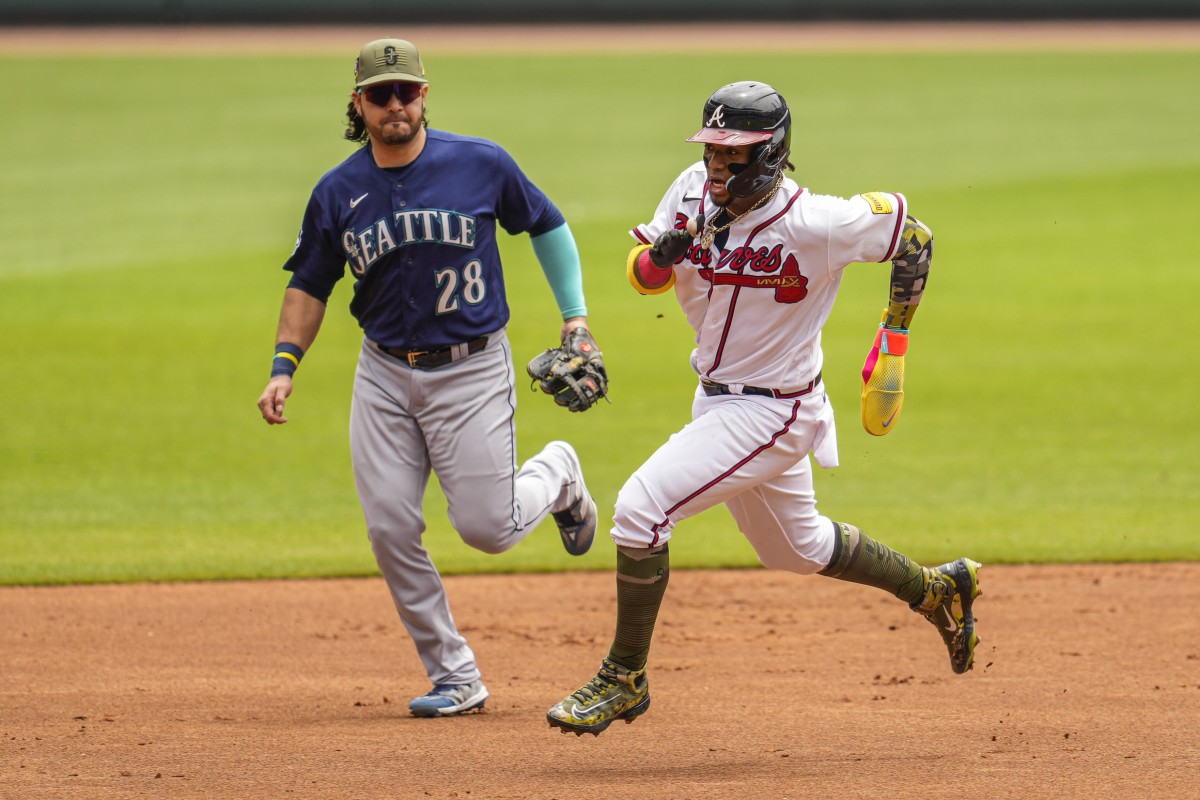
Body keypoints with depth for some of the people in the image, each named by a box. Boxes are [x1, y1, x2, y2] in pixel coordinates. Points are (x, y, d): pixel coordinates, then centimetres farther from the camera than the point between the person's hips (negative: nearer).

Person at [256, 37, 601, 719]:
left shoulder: (483, 165, -7)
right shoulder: (338, 194, 0)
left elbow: (548, 227, 7)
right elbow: (310, 285, 10)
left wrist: (576, 319, 1)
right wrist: (284, 367, -2)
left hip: (472, 370, -3)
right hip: (385, 375, 3)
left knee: (486, 527, -9)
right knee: (391, 529, -5)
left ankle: (556, 475, 26)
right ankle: (456, 679, 6)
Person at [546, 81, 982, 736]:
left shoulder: (816, 225, -25)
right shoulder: (694, 192, -7)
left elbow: (911, 237, -9)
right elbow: (642, 276, 2)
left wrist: (894, 338, -8)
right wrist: (660, 256, -22)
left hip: (773, 413, -8)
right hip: (717, 400, 8)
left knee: (640, 509, -19)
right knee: (799, 547, 26)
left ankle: (625, 679, -5)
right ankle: (937, 589, 46)